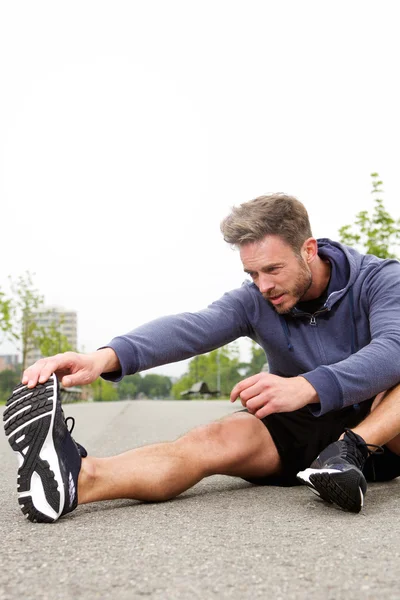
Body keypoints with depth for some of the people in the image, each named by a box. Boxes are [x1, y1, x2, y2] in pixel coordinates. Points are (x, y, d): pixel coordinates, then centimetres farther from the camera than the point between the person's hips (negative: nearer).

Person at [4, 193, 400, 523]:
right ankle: (78, 477, -51)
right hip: (299, 430, 1)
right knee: (216, 439, -29)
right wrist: (107, 357, -42)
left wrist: (307, 386, -46)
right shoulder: (254, 301, -4)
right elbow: (191, 329, -23)